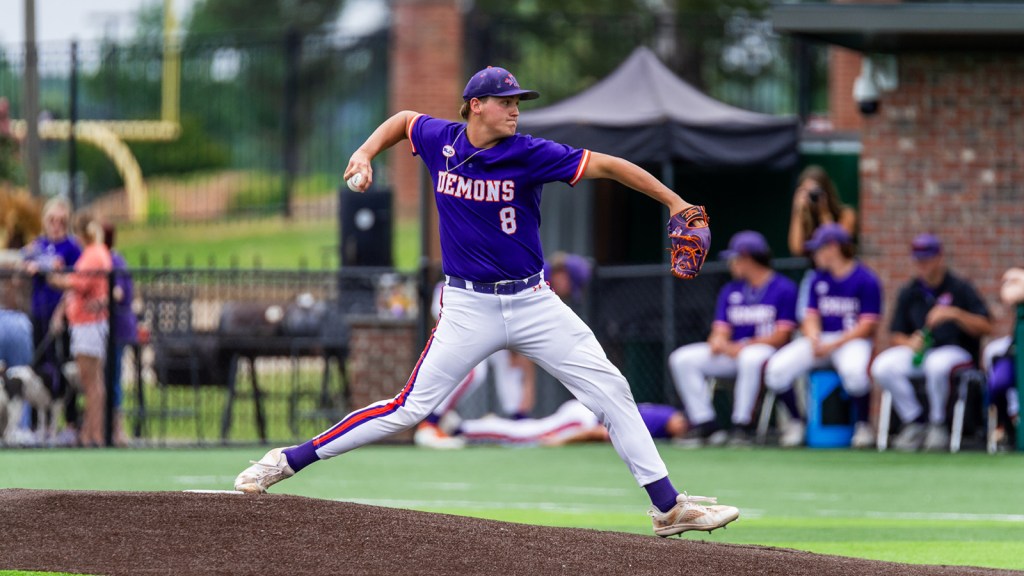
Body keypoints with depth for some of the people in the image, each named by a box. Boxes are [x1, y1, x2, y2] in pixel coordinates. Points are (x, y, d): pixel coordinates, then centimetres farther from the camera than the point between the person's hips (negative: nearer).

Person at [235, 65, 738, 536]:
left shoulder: (527, 154, -10)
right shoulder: (440, 140, -2)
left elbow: (606, 166, -12)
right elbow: (404, 120, 21)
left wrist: (674, 202, -18)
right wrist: (367, 153, 5)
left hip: (533, 302, 1)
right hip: (469, 308, -1)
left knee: (611, 392, -4)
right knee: (409, 408, -7)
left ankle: (668, 508, 2)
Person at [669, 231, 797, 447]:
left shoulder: (784, 289, -4)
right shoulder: (730, 291, 17)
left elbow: (782, 335, -11)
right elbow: (721, 330, 12)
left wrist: (742, 347, -20)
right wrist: (718, 341, -14)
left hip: (767, 350, -7)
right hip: (730, 353, 7)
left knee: (751, 358, -42)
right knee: (682, 359, -10)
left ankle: (741, 426, -32)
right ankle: (705, 424, -16)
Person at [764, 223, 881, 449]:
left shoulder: (866, 280, -5)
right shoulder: (818, 279, 14)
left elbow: (867, 326, -10)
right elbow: (811, 317, 12)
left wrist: (833, 345, -18)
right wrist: (813, 339, -12)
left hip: (852, 340, -5)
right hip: (820, 339, 5)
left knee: (854, 370, -40)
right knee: (776, 369, -18)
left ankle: (862, 425, -15)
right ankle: (796, 422, 2)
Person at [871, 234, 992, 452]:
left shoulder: (960, 288, -2)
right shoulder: (909, 293, 11)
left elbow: (985, 327, -9)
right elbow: (895, 334, 13)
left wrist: (955, 314, -24)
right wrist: (909, 342, -11)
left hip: (957, 350, -4)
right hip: (917, 352, 4)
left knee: (937, 364, -41)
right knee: (883, 366, -24)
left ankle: (937, 425, -18)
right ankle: (915, 422, -9)